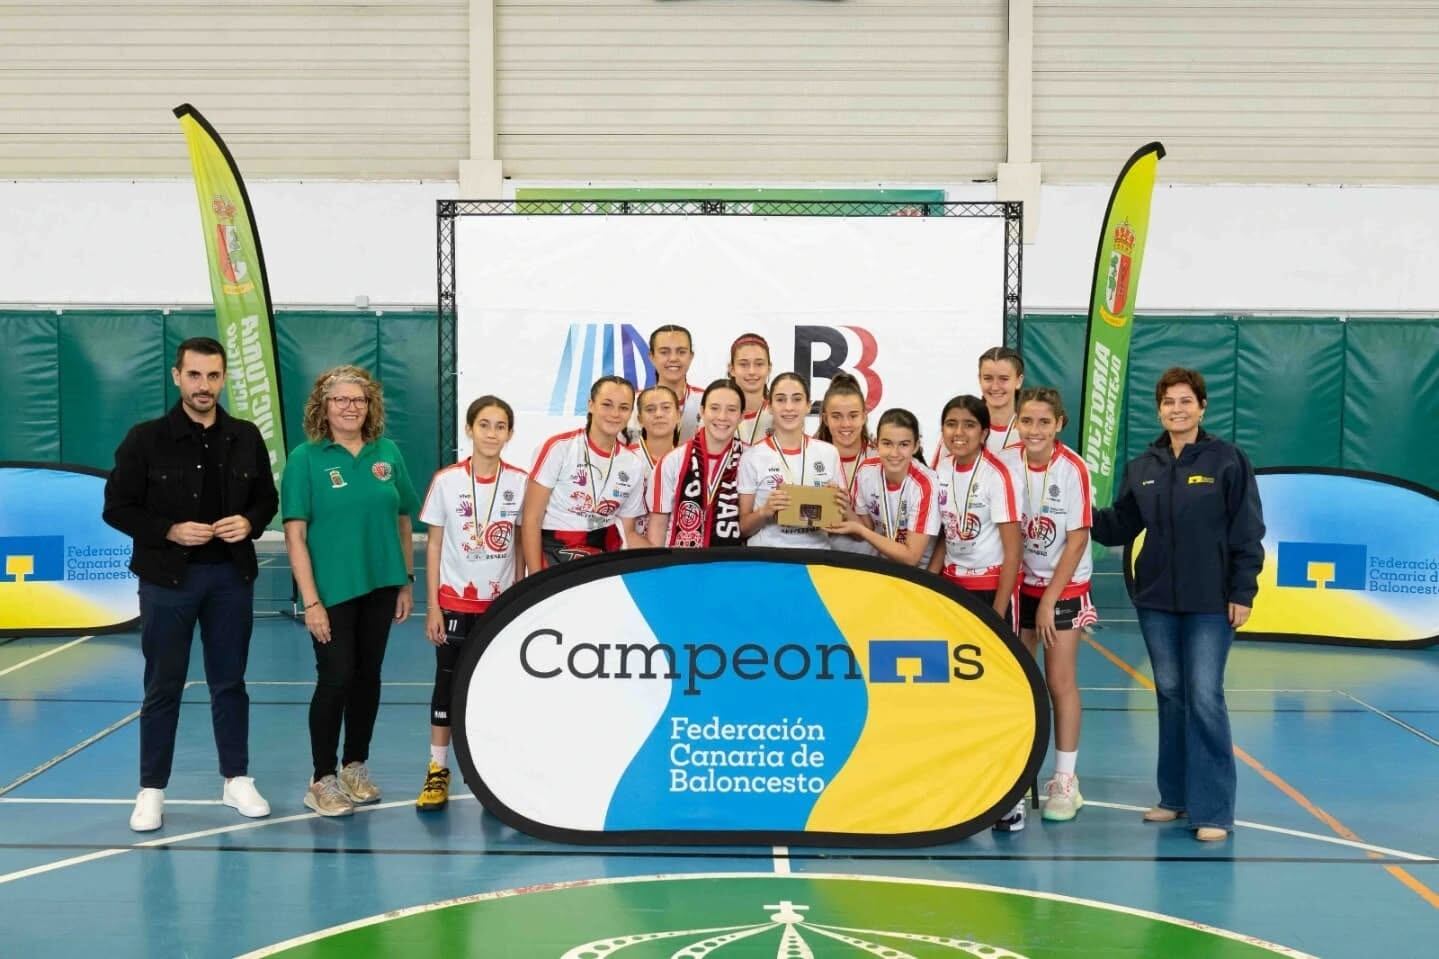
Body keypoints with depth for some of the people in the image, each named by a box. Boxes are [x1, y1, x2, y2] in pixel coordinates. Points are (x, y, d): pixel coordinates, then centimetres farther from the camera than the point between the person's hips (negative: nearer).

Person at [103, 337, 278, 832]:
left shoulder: (245, 437, 3)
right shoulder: (146, 438, -6)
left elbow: (267, 498, 11)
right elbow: (117, 506, -4)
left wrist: (250, 522, -10)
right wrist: (169, 531, -17)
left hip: (231, 575, 3)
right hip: (167, 577, -2)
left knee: (229, 681, 12)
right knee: (163, 686, 5)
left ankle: (236, 780, 23)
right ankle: (151, 790, 15)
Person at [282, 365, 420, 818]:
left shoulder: (387, 453, 3)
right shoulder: (305, 458, -7)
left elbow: (404, 519, 10)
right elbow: (294, 534, -10)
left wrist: (407, 581, 8)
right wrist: (310, 600, -15)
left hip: (380, 585, 4)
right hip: (332, 589, -4)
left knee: (368, 675, 12)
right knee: (335, 678, -2)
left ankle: (355, 767, 28)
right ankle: (323, 780, 12)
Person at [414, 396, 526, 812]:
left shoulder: (521, 482, -3)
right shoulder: (446, 481, -5)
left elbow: (522, 545, 4)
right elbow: (434, 545, -1)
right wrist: (432, 605, -4)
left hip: (502, 604, 1)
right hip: (455, 602, -1)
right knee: (448, 684, 6)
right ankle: (437, 771, 16)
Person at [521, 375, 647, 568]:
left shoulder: (634, 464, 5)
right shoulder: (559, 447, -8)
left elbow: (628, 533, 11)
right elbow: (531, 519, -8)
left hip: (605, 554, 5)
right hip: (554, 553, -4)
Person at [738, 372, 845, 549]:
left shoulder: (829, 453, 6)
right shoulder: (752, 457, -1)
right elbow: (743, 528, 2)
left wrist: (843, 511, -4)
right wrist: (764, 512, -15)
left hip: (817, 554, 3)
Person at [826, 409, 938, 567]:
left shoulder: (924, 485, -21)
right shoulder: (866, 470, -8)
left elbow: (911, 557, -19)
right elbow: (866, 530, 3)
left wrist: (859, 529, -18)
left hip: (916, 571, -2)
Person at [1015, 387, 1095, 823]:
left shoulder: (1073, 469, -16)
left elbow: (1078, 539, -14)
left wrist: (1050, 599, -13)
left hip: (1064, 588, -3)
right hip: (1022, 584, 3)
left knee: (1060, 681, 1)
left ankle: (1065, 781, 12)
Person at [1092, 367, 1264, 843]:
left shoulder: (1228, 460, -5)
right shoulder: (1142, 467, 7)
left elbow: (1248, 533, -6)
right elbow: (1121, 526, 11)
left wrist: (1242, 592, -9)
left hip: (1211, 601, -5)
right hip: (1156, 599, 5)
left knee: (1205, 699, -7)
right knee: (1170, 695, 11)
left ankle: (1213, 808, 0)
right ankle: (1176, 795, 21)